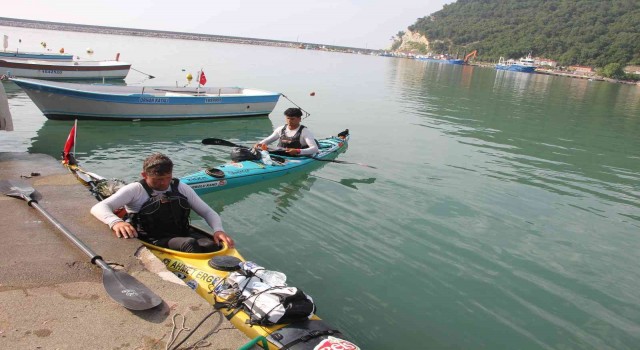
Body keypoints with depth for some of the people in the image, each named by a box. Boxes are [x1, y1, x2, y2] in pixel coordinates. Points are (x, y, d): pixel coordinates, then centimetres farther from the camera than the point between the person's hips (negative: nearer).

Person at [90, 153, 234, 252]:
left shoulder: (182, 188, 15)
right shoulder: (135, 190, 4)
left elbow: (208, 212, 15)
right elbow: (98, 208, -6)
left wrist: (218, 229, -8)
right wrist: (115, 222, -30)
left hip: (183, 234, 4)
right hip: (153, 241, -4)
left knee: (211, 245, -30)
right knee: (190, 244, -35)